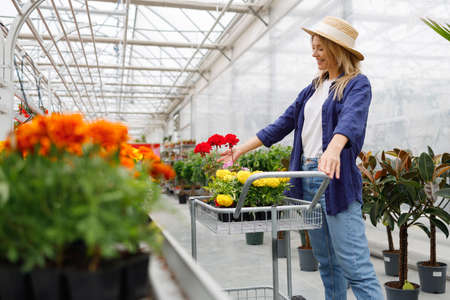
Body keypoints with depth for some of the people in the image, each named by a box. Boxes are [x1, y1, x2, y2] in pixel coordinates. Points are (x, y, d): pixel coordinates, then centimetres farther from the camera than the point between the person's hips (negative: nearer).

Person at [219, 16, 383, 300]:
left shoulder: (357, 84, -2)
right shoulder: (314, 88, 18)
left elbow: (351, 119, -23)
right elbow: (283, 124, 18)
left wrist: (333, 150, -43)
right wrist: (243, 148, 14)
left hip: (337, 179, -7)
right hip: (306, 178, 7)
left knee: (355, 265, -7)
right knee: (327, 263, 13)